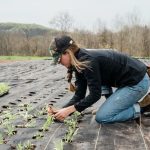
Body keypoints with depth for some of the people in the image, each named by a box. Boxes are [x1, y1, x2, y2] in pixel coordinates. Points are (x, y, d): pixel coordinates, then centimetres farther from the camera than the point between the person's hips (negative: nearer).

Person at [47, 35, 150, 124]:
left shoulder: (87, 61, -23)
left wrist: (69, 110, -18)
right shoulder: (79, 63, 6)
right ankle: (115, 105, 13)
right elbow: (79, 95, 4)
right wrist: (62, 110, -7)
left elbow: (95, 95, -20)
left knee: (101, 117, -9)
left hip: (138, 82, -9)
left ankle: (141, 107, 0)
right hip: (129, 80, 9)